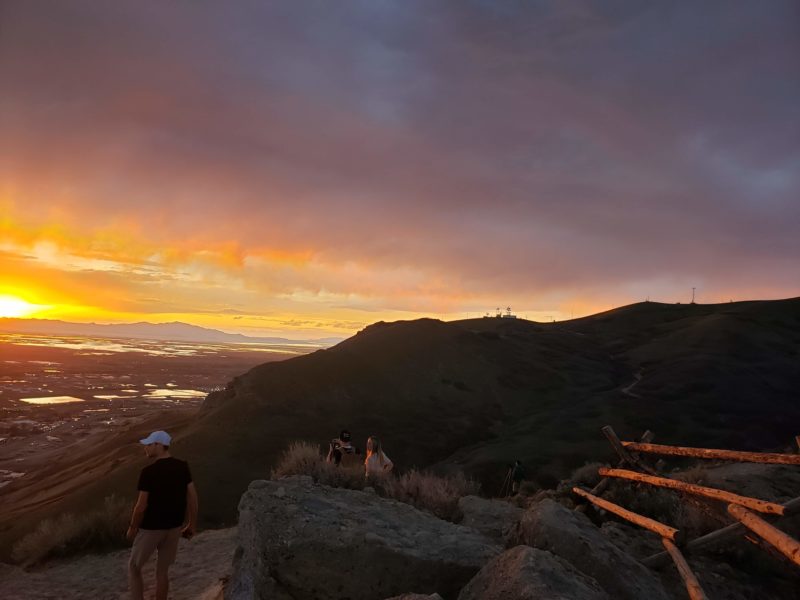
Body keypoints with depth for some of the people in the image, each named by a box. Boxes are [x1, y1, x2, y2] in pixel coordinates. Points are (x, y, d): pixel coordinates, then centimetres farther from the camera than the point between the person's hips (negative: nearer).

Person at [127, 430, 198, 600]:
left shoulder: (149, 472, -19)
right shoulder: (182, 467, -4)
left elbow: (142, 506, -17)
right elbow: (193, 497, -2)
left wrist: (132, 527, 0)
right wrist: (192, 524, 7)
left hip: (151, 527, -5)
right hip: (174, 526, 5)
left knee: (134, 568, 17)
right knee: (162, 571, 18)